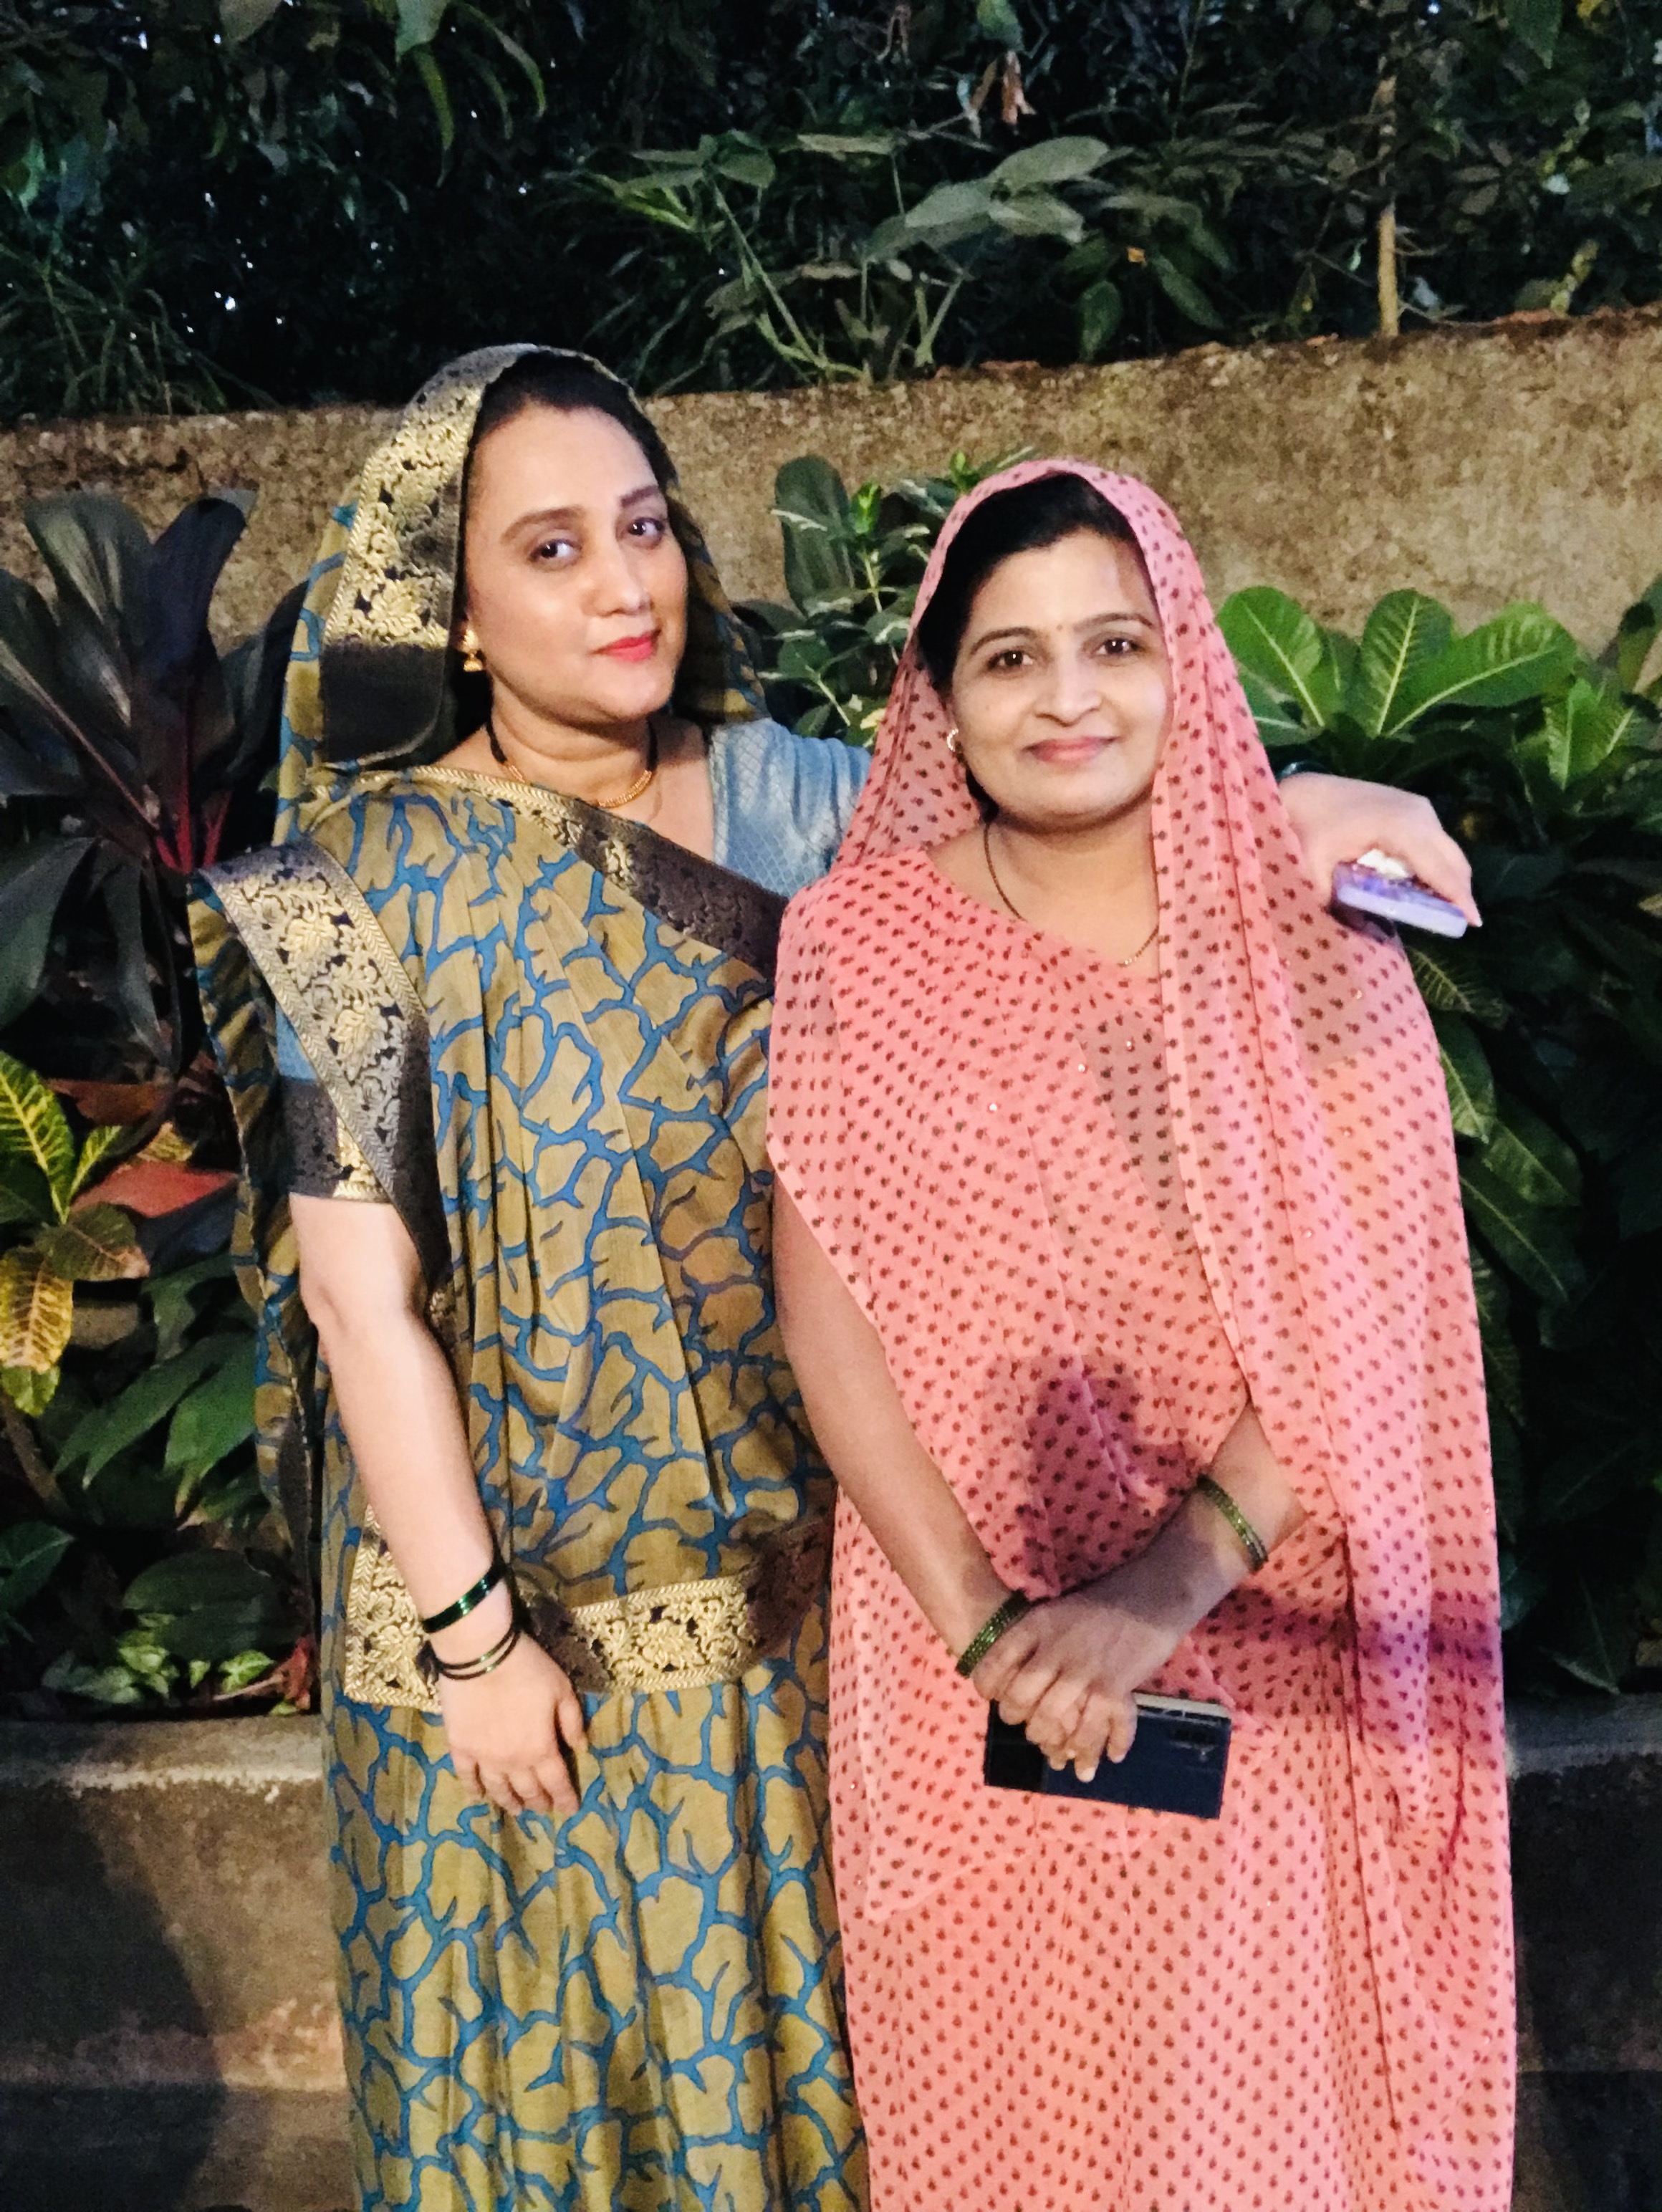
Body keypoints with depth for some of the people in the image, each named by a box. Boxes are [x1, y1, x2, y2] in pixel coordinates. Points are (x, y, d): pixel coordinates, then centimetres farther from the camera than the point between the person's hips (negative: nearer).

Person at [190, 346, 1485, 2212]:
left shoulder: (781, 793, -4)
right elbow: (358, 1293, -14)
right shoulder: (370, 883, -13)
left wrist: (1276, 807, -25)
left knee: (784, 1996, 22)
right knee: (554, 2006, 19)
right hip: (525, 1578, -2)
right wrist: (473, 1631, -13)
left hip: (793, 1566, 3)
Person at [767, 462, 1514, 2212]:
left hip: (1255, 1652, 0)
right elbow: (825, 1307, -7)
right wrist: (982, 1618, -14)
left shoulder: (1310, 945, -3)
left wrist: (1169, 1585, -19)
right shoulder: (855, 942, -4)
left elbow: (1361, 1308, -9)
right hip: (960, 1658, 0)